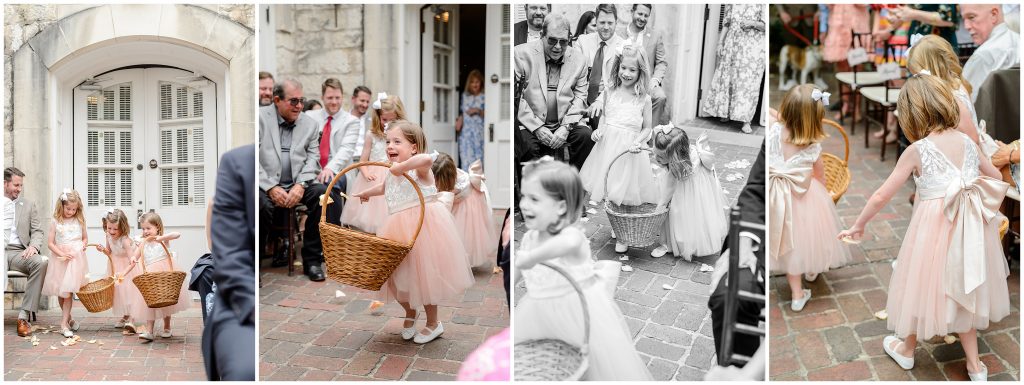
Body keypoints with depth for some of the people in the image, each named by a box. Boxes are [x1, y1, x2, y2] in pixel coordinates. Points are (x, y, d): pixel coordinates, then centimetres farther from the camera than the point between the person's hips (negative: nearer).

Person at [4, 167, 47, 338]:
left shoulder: (28, 206, 20)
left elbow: (37, 232, 14)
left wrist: (33, 246, -8)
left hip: (17, 253, 2)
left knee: (41, 262, -32)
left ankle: (24, 315, -29)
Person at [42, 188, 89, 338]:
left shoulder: (79, 221, 5)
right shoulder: (56, 223, 0)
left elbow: (85, 238, 17)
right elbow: (50, 243, -1)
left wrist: (83, 245, -4)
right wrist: (62, 253, -14)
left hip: (76, 259, -1)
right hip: (60, 260, 1)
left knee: (67, 291, -8)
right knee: (60, 292, 8)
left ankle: (64, 323, -7)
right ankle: (68, 318, 27)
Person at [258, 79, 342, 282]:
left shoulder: (309, 123, 13)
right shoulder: (260, 117, 2)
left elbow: (313, 158, 7)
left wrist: (300, 185, -11)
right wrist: (271, 187, -15)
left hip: (298, 184, 3)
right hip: (265, 185, -3)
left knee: (326, 195, -24)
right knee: (261, 203, -36)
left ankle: (312, 260, -10)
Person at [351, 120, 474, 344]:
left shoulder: (419, 168, -14)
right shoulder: (392, 172, 9)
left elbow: (427, 158, -41)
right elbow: (385, 186, 34)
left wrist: (402, 166, -35)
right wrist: (367, 193, 49)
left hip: (422, 226, -7)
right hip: (399, 229, 7)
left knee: (423, 275, 2)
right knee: (399, 277, 11)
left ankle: (433, 323, 23)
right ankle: (410, 314, 39)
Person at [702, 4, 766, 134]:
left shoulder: (761, 4, -2)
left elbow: (764, 25, -3)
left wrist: (753, 23, -22)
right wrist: (720, 43, 7)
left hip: (753, 46, -4)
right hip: (732, 44, 4)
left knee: (748, 81, -8)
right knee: (727, 77, 7)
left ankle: (746, 121, -9)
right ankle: (726, 112, 23)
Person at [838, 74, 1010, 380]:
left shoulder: (916, 151, -15)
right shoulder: (967, 141, 0)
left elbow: (882, 196, -12)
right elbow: (996, 177, 16)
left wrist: (858, 225, 0)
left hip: (935, 227, -5)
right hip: (970, 227, 5)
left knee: (925, 286, 16)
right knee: (961, 291, 21)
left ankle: (907, 350, 38)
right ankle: (975, 366, 30)